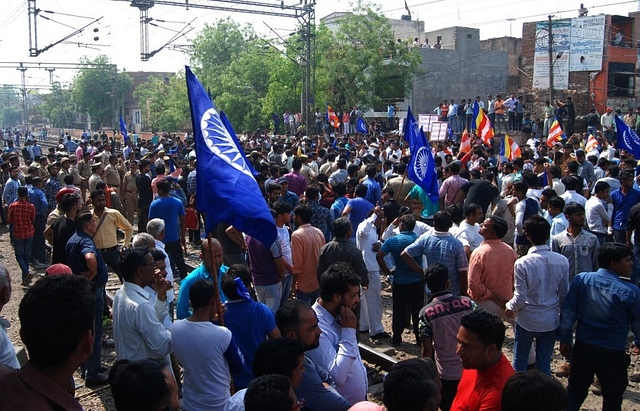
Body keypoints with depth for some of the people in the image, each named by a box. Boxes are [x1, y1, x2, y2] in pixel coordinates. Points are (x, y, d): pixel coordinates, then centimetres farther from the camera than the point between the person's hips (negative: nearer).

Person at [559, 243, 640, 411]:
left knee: (575, 391, 18)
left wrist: (565, 339, 8)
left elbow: (567, 313, -4)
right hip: (613, 354, -3)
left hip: (583, 348, 3)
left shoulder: (581, 279, -9)